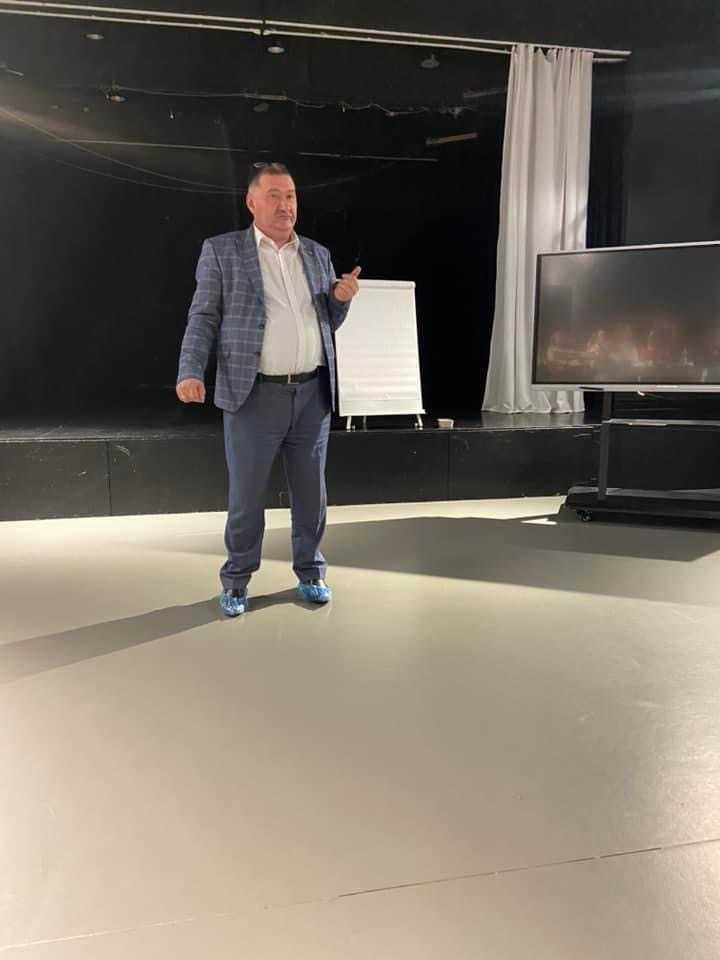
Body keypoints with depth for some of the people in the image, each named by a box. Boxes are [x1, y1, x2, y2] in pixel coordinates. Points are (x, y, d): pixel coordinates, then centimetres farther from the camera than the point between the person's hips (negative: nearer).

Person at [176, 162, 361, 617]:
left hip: (314, 393, 4)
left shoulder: (318, 254, 14)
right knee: (246, 494, 3)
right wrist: (190, 372, -14)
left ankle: (311, 571, 26)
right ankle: (236, 580, 20)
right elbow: (204, 317, -1)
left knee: (311, 490, 10)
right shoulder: (222, 250, 3)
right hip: (254, 395, -3)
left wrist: (342, 299, -1)